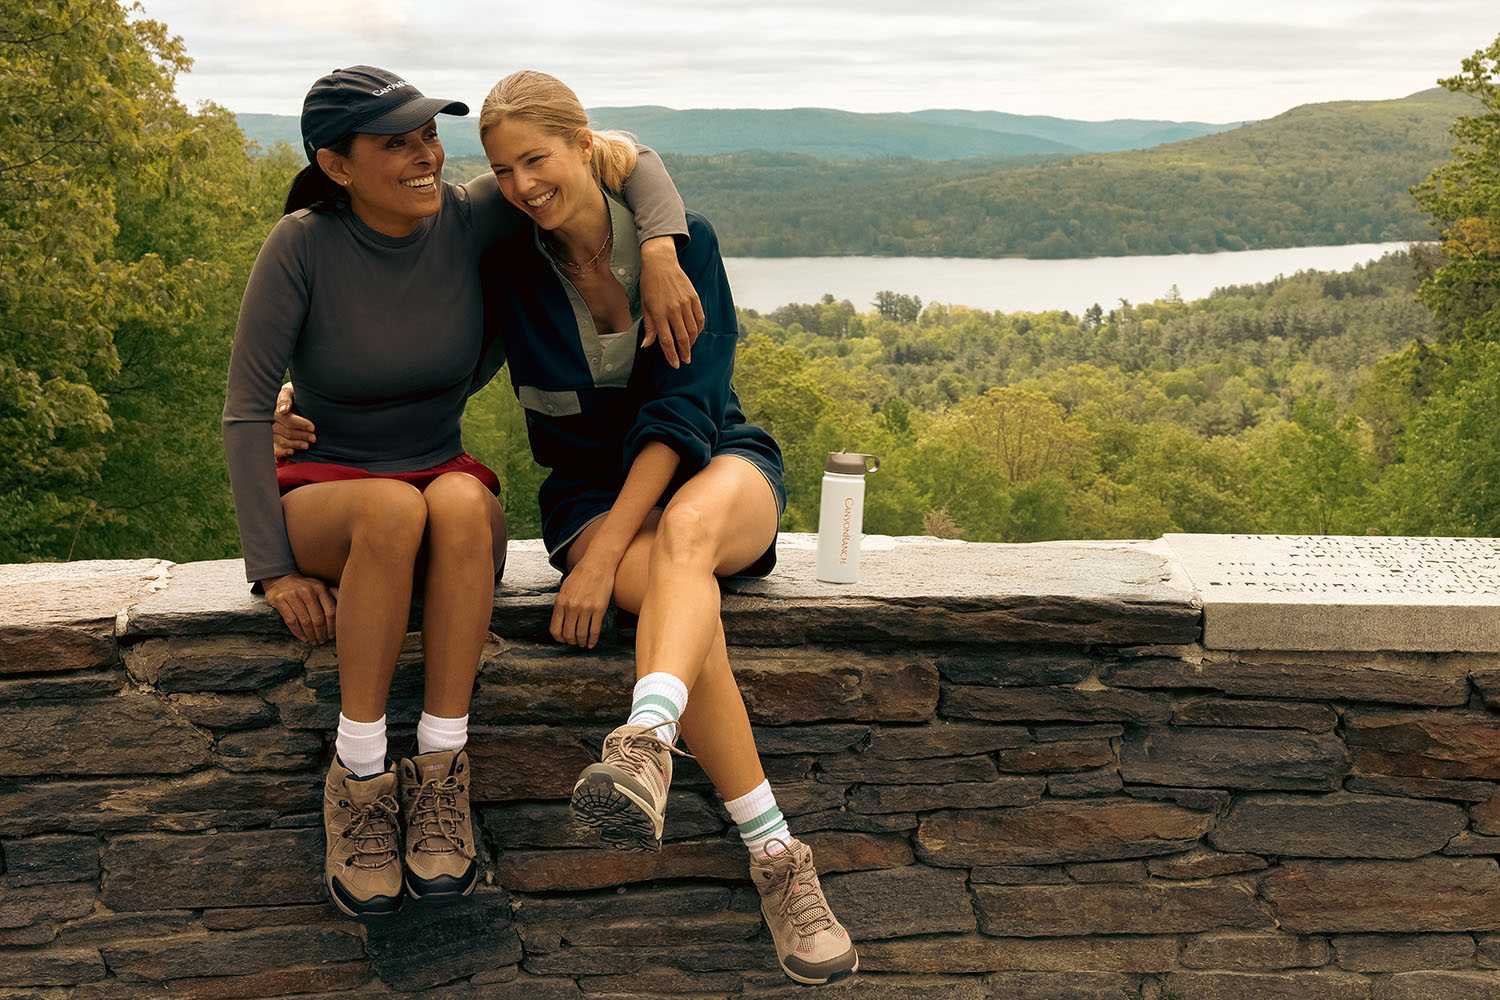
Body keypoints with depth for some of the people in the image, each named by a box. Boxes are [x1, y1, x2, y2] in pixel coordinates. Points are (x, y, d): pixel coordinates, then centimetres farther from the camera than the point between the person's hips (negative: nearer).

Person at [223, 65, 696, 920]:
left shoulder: (468, 219, -8)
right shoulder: (302, 244, -14)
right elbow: (246, 409, -12)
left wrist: (661, 253, -23)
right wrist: (273, 568, -18)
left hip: (449, 489, 2)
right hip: (321, 500, -2)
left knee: (461, 503, -35)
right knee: (393, 508, -37)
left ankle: (441, 776, -27)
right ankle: (358, 777, -24)